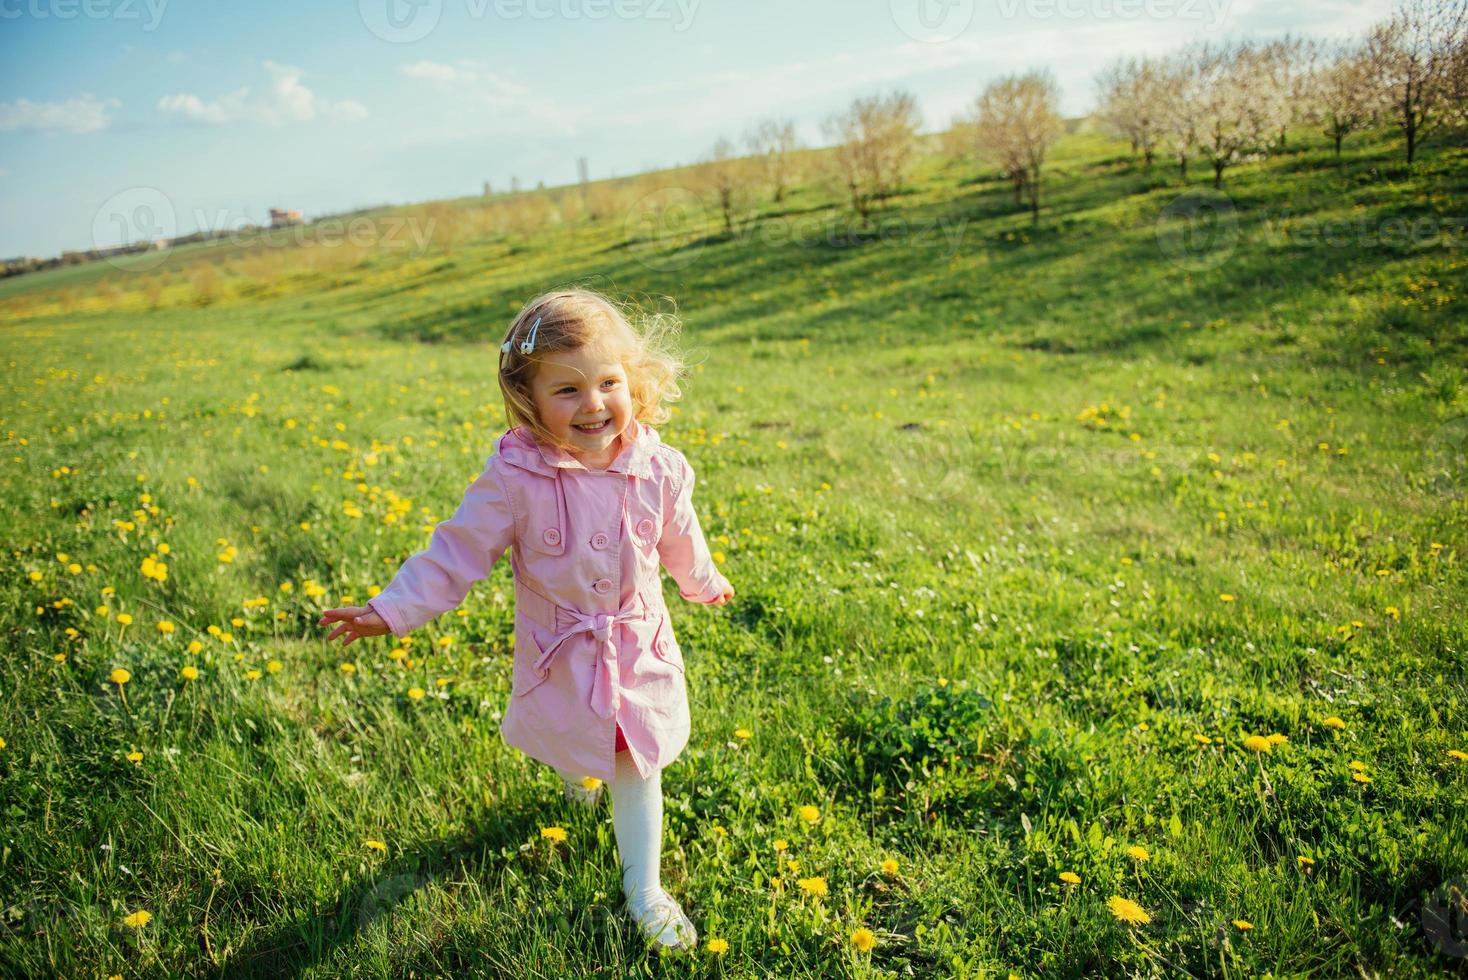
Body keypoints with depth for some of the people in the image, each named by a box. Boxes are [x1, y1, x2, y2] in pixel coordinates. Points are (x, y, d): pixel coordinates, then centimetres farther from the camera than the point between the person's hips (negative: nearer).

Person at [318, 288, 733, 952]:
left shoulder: (658, 469, -16)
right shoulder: (515, 477, -24)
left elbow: (680, 541, 4)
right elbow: (457, 551, -15)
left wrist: (704, 584, 20)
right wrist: (391, 610, -18)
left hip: (640, 647, 1)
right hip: (560, 654, 0)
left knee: (638, 767, 11)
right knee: (572, 742, 24)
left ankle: (643, 891, 29)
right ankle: (578, 768, 64)